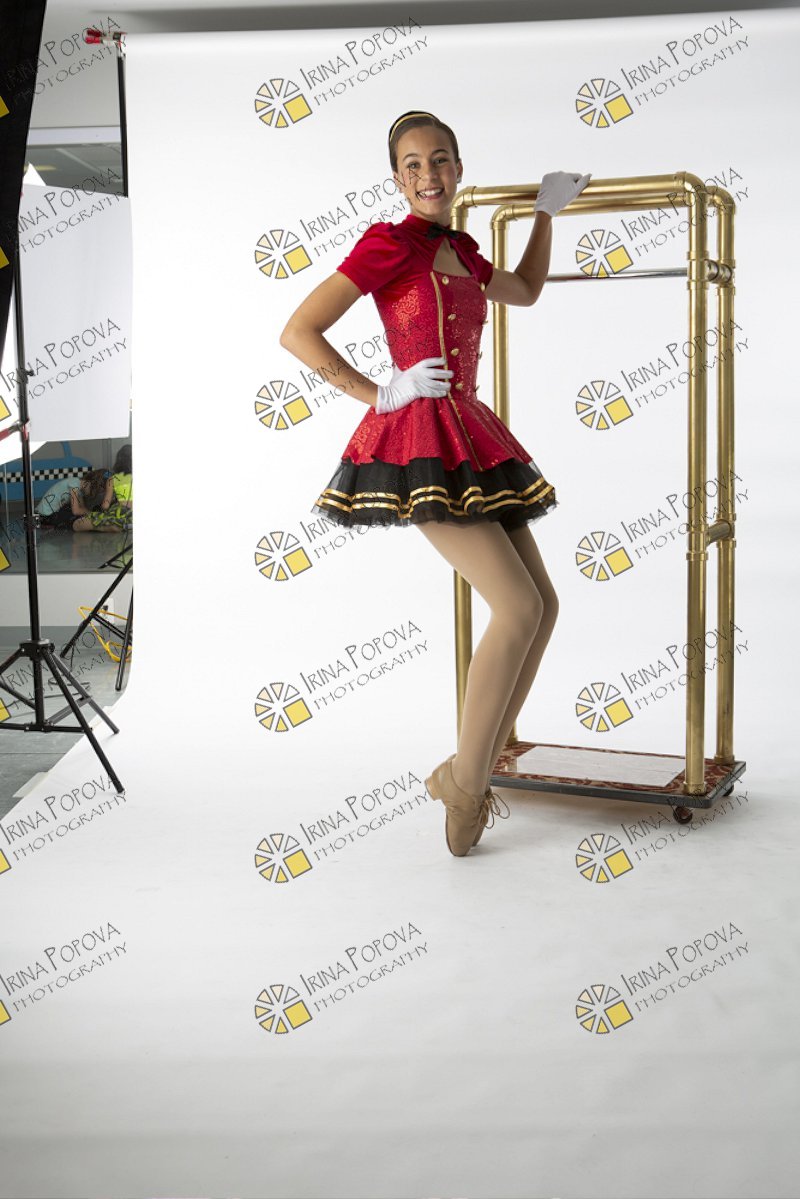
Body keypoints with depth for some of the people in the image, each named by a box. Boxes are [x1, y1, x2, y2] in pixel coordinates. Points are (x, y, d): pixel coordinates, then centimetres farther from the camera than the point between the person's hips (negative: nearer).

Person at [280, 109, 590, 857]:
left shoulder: (459, 253, 18)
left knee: (543, 607, 4)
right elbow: (297, 332, -8)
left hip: (468, 438, 9)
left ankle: (463, 774, 13)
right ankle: (466, 781, -2)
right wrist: (379, 394, -8)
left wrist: (547, 211, 35)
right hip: (421, 438, -9)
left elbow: (526, 293, 39)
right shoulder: (389, 244, -5)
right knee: (519, 607, -16)